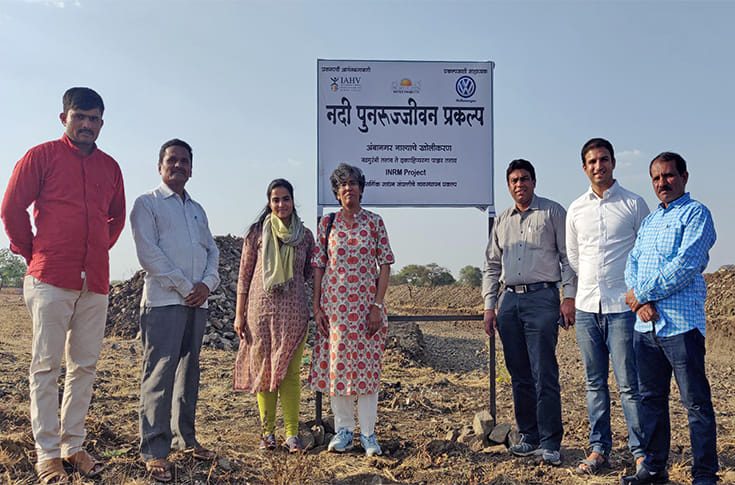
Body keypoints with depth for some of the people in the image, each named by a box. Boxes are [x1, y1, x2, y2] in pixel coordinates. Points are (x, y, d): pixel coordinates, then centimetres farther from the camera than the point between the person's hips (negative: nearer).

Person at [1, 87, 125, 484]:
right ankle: (47, 453, 7)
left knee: (85, 365, 7)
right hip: (51, 279, -4)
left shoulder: (110, 167, 14)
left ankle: (74, 445, 18)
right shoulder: (42, 156, 1)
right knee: (46, 364, -1)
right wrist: (32, 253, 5)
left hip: (95, 283, 5)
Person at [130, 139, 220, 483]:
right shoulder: (148, 203, 4)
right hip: (163, 300, -6)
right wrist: (184, 286, -11)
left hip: (197, 301, 6)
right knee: (159, 372, -9)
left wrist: (207, 284, -3)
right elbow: (147, 252, -7)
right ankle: (154, 451, -6)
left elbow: (212, 250, 17)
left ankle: (184, 438, 19)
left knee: (189, 371, 10)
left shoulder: (197, 209, 22)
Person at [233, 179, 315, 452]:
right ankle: (267, 432, 14)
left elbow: (310, 272, 19)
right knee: (263, 369, 3)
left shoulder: (305, 236, 7)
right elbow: (244, 276, 5)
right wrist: (239, 315, 2)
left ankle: (292, 433, 7)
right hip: (261, 308, 0)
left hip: (293, 311, 0)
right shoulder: (257, 234, 4)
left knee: (290, 372, 0)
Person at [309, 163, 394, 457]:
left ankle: (368, 433, 12)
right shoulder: (327, 223, 6)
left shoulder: (374, 223, 3)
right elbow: (318, 267, 6)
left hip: (366, 306, -1)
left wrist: (377, 306, -7)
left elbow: (385, 266, 1)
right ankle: (343, 431, 17)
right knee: (336, 365, 4)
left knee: (367, 366, 1)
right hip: (334, 305, 1)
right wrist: (317, 307, -1)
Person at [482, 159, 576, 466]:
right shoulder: (502, 221, 17)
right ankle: (529, 437, 19)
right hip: (509, 301, 5)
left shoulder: (553, 212, 4)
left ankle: (550, 443, -1)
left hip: (542, 297, -5)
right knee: (519, 375, 9)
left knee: (544, 375, -8)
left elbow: (568, 256, 0)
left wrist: (569, 297, -8)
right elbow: (491, 266, 19)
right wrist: (489, 306, 11)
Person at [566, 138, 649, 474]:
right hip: (586, 307, 4)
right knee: (594, 383, 10)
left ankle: (641, 451, 10)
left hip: (622, 307, -4)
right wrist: (577, 295, 12)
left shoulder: (634, 204, 2)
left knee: (629, 383, -3)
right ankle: (599, 448, 19)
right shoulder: (576, 210, 11)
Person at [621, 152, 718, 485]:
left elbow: (686, 265, -14)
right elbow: (632, 263, 14)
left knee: (696, 402, 0)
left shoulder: (696, 213, -2)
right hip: (645, 323, 7)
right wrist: (641, 302, -4)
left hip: (680, 323, -7)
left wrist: (642, 292, -9)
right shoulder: (649, 221, 21)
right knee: (651, 399, 13)